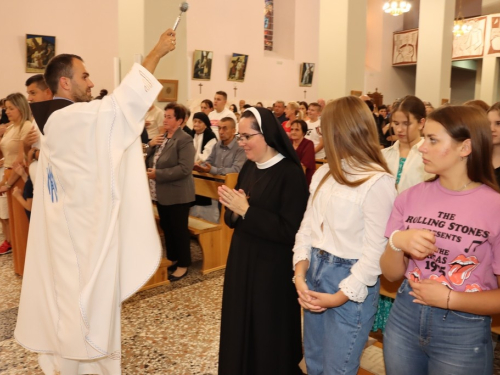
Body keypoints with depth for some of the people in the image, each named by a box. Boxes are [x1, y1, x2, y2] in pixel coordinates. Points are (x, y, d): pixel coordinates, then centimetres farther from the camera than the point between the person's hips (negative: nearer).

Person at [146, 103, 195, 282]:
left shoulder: (184, 140, -16)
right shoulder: (162, 137, 10)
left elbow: (185, 168, -25)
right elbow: (151, 159, 17)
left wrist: (158, 174, -21)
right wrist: (152, 146, -3)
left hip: (177, 195, -8)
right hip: (161, 193, 8)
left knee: (179, 230, 4)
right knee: (166, 229, 18)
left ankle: (183, 264, 19)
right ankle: (172, 259, 34)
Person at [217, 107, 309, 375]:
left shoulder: (291, 173, -16)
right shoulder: (248, 168, 5)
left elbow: (289, 231, -21)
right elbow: (233, 219, 11)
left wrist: (246, 210, -22)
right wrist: (234, 210, -12)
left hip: (272, 269, -7)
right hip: (241, 261, 7)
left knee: (267, 337, 10)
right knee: (239, 330, 19)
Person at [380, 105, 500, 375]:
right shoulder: (410, 197, -3)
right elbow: (391, 274, -1)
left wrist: (449, 298, -20)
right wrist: (397, 241, -18)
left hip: (464, 333, -3)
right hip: (404, 317, 4)